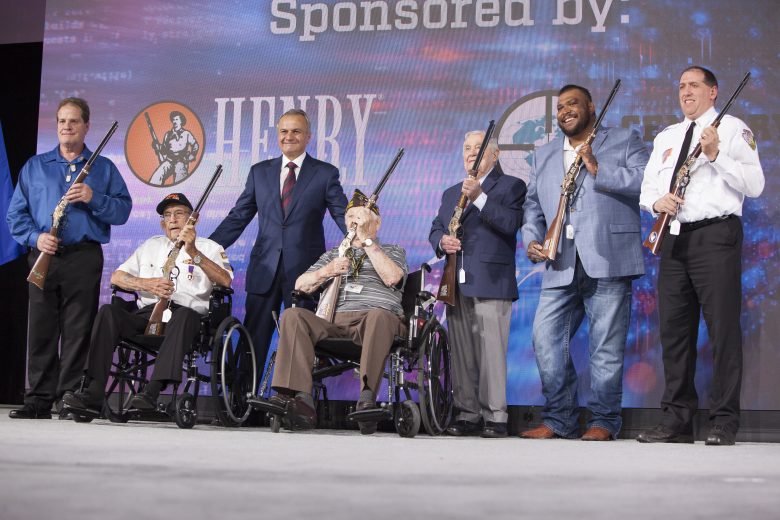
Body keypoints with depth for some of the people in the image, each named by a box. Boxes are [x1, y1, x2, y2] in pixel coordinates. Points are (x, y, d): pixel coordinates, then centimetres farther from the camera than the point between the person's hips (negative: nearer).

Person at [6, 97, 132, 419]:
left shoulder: (104, 169, 12)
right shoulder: (34, 167, 16)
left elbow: (123, 210, 2)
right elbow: (15, 214, 10)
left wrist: (93, 198, -14)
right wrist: (35, 237, -8)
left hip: (84, 258, -2)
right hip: (43, 257, 2)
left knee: (77, 332, -4)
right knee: (41, 330, 1)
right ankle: (39, 400, 6)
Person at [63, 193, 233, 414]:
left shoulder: (209, 248, 15)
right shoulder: (152, 245, 30)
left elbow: (225, 281, -6)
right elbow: (116, 277, 21)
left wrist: (194, 253, -16)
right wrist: (146, 284, 2)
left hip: (186, 315, -4)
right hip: (146, 313, 4)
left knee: (184, 314, -39)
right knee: (108, 311, -24)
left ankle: (152, 391, -47)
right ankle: (93, 393, -34)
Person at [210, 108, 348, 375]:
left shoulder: (325, 173, 2)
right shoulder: (260, 172, 10)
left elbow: (345, 217, -1)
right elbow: (238, 217, 11)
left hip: (305, 269, -2)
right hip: (265, 268, 3)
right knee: (253, 337, 3)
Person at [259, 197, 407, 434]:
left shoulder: (393, 251, 25)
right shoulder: (333, 254, 34)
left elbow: (392, 277, 0)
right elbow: (300, 285, 21)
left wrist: (367, 239, 3)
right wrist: (327, 271, 2)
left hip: (374, 317, -3)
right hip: (333, 320, 3)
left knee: (378, 315, -40)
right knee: (292, 315, -27)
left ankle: (367, 399, -49)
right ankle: (302, 399, -41)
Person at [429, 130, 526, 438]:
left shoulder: (511, 186, 4)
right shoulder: (451, 193, 24)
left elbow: (512, 222, -12)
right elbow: (435, 228, 22)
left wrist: (480, 197, -20)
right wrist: (441, 241, -1)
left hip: (491, 284, -6)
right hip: (457, 284, 6)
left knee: (491, 352, -9)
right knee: (461, 353, 6)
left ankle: (495, 418, -5)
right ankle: (468, 415, 12)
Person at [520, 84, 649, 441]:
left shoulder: (625, 141, 9)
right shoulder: (543, 156, 24)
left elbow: (647, 182, -6)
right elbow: (533, 205, 23)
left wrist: (597, 168, -10)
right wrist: (532, 238, 5)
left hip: (607, 262, -5)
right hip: (560, 268, 5)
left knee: (606, 347, -4)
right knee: (545, 339, -1)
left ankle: (604, 422, 5)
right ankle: (559, 420, 9)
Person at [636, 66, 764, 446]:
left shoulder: (732, 128, 4)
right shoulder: (665, 137, 22)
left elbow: (755, 185, -6)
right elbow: (646, 189, 21)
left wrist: (716, 155, -17)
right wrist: (656, 201, -2)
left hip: (716, 236, -6)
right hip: (674, 239, 6)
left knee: (723, 329, -7)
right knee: (674, 330, 6)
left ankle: (723, 424, -3)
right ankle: (677, 419, 12)